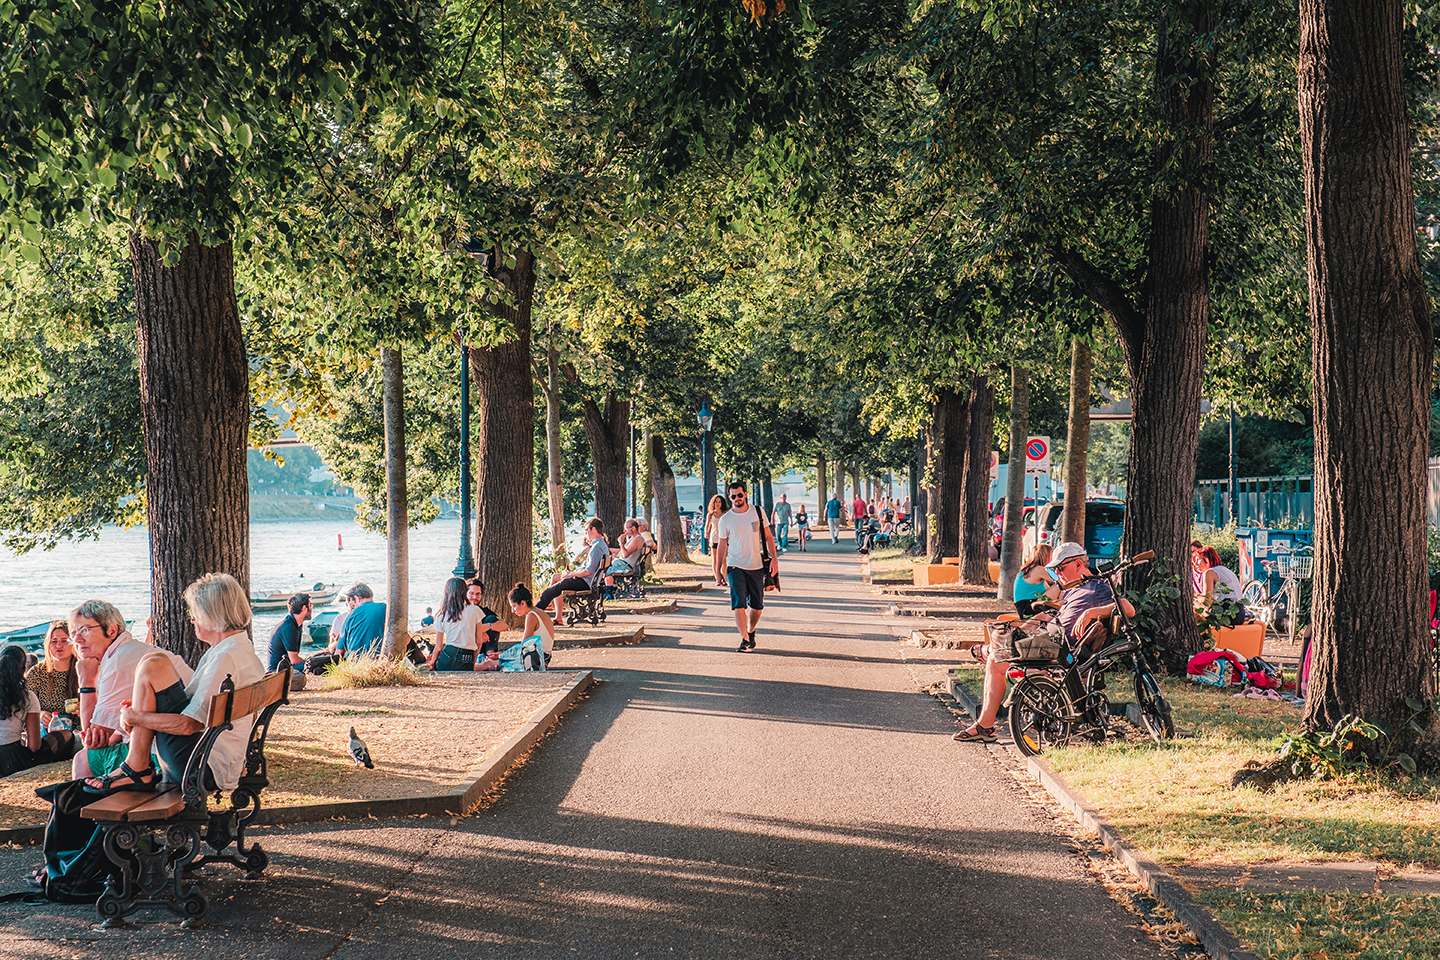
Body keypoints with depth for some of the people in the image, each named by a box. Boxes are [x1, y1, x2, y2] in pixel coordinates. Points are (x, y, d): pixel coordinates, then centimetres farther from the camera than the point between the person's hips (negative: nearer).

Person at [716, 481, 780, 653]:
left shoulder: (758, 512, 2)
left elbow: (768, 537, 7)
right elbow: (722, 546, 8)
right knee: (738, 604, -15)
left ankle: (751, 632, 33)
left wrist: (774, 558, -3)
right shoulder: (725, 520, -1)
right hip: (735, 566, -2)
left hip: (756, 567, 2)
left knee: (757, 605, 9)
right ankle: (744, 640, -15)